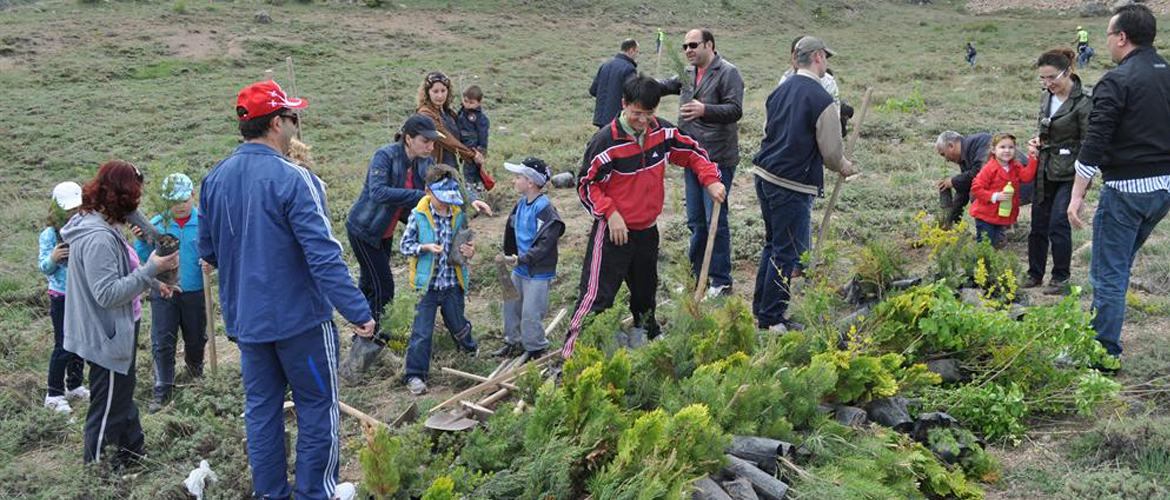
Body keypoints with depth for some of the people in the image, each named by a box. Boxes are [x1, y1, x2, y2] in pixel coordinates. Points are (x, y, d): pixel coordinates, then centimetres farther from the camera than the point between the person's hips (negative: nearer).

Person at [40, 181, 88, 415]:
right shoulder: (50, 234, -12)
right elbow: (43, 267, -10)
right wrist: (53, 258, -30)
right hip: (62, 298, -4)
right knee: (63, 346, -2)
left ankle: (74, 386, 30)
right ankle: (54, 394, 10)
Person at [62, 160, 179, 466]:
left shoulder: (106, 228, 4)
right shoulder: (98, 238, -28)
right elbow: (108, 293, -29)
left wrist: (152, 283, 19)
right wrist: (152, 269, -29)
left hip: (118, 331, 11)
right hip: (107, 337, -11)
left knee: (122, 395, 26)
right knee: (108, 408, 5)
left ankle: (133, 450, 42)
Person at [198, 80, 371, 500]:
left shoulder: (214, 179, 2)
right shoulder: (293, 180, -20)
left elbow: (207, 250, 12)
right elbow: (323, 256, -24)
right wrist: (358, 312, -22)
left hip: (244, 319, 7)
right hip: (299, 316, -6)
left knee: (261, 406, 17)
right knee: (317, 405, 9)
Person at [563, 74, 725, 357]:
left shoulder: (662, 131, -4)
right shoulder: (606, 141, -19)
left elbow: (691, 152, 10)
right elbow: (586, 184, -12)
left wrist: (711, 180, -5)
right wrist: (610, 213, -20)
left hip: (647, 230, 6)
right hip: (613, 231, -6)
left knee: (646, 291, 25)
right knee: (596, 295, -9)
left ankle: (649, 334, 48)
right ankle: (571, 353, -4)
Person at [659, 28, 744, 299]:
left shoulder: (727, 73, -10)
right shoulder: (687, 74, 14)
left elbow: (735, 110, -21)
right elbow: (667, 85, 34)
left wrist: (704, 110, -35)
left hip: (718, 158, -8)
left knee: (715, 220, -4)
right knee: (695, 221, 14)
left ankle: (721, 281, 6)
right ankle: (697, 275, 26)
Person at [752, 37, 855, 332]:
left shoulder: (780, 91, 8)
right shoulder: (822, 100, -15)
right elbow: (832, 151, -10)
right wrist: (844, 167, 11)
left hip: (764, 175, 8)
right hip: (792, 186, -8)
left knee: (773, 244, 21)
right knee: (787, 252, 2)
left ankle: (760, 309, 29)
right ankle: (772, 319, 8)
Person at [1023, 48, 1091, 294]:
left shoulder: (1083, 103, -16)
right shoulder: (1046, 97, 7)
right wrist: (1038, 141, 1)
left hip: (1069, 173, -7)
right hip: (1045, 172, 7)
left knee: (1058, 224, -9)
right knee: (1038, 224, 11)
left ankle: (1061, 276, 8)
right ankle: (1035, 274, 24)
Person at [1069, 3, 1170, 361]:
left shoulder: (1117, 81, -13)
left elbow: (1094, 144, -18)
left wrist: (1077, 195, -15)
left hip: (1127, 189, -8)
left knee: (1109, 272, 0)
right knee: (1120, 264, 21)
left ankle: (1104, 352, 5)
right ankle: (1101, 335, 30)